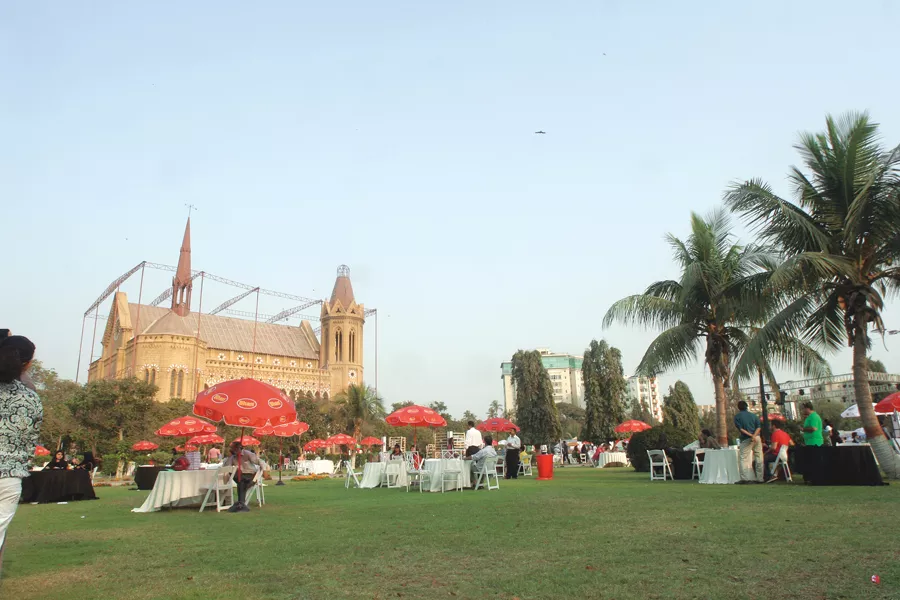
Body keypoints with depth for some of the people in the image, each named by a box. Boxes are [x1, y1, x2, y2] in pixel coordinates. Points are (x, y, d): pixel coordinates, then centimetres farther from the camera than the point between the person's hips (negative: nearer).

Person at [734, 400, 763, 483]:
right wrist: (754, 435, -13)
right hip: (757, 438, 4)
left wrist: (750, 435, -14)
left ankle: (745, 478, -10)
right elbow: (759, 427, -1)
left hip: (746, 439, -4)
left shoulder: (737, 416, 3)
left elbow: (740, 428, -9)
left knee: (744, 459, -1)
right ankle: (759, 478, 11)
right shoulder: (753, 415, 12)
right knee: (759, 459, 9)